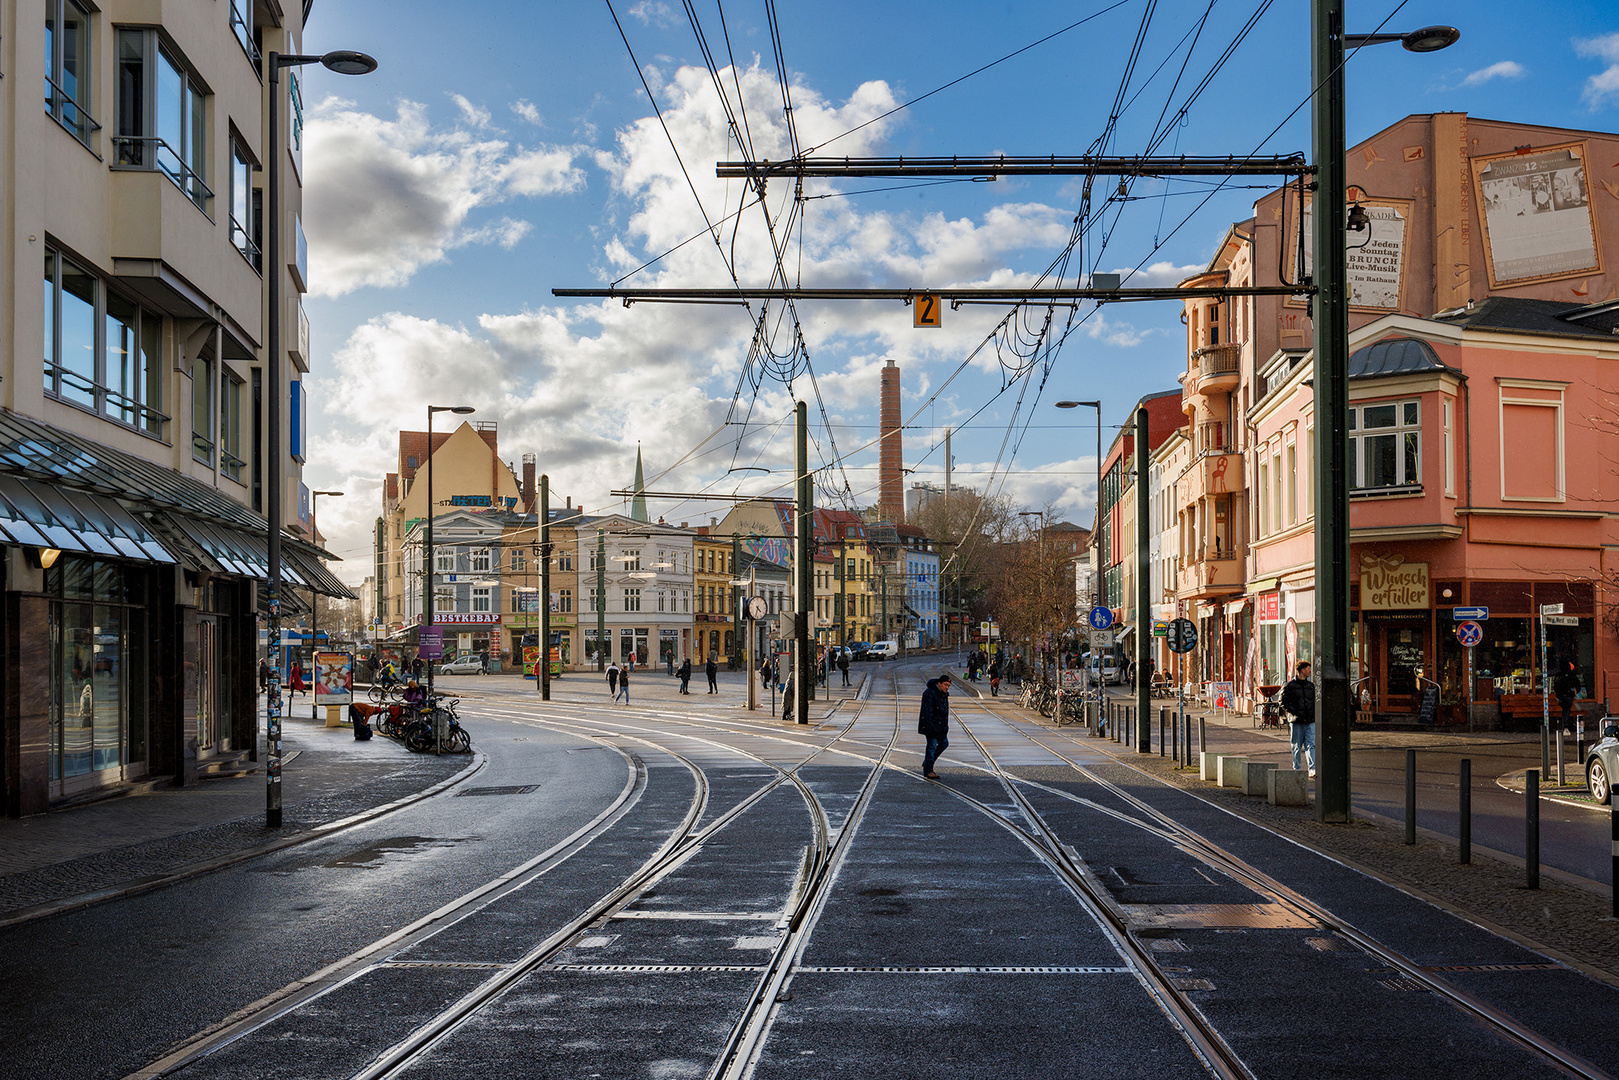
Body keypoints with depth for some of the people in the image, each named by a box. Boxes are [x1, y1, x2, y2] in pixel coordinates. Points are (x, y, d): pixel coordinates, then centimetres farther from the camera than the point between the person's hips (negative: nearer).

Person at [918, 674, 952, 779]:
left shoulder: (944, 694, 11)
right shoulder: (930, 693, -18)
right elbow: (927, 711, -22)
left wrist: (945, 725, 22)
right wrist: (930, 727, -26)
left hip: (941, 726, 9)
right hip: (932, 725, -9)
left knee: (944, 743, 12)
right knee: (932, 746, -6)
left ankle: (927, 763, 23)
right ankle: (927, 771, 3)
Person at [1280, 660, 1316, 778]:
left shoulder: (1311, 686, 14)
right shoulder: (1289, 686, -2)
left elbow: (1316, 700, 25)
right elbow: (1283, 702, -4)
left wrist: (1314, 712, 9)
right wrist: (1294, 712, -13)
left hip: (1310, 721, 4)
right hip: (1297, 721, -4)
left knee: (1311, 745, -7)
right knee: (1297, 747, 4)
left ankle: (1312, 769, -12)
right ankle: (1296, 769, 15)